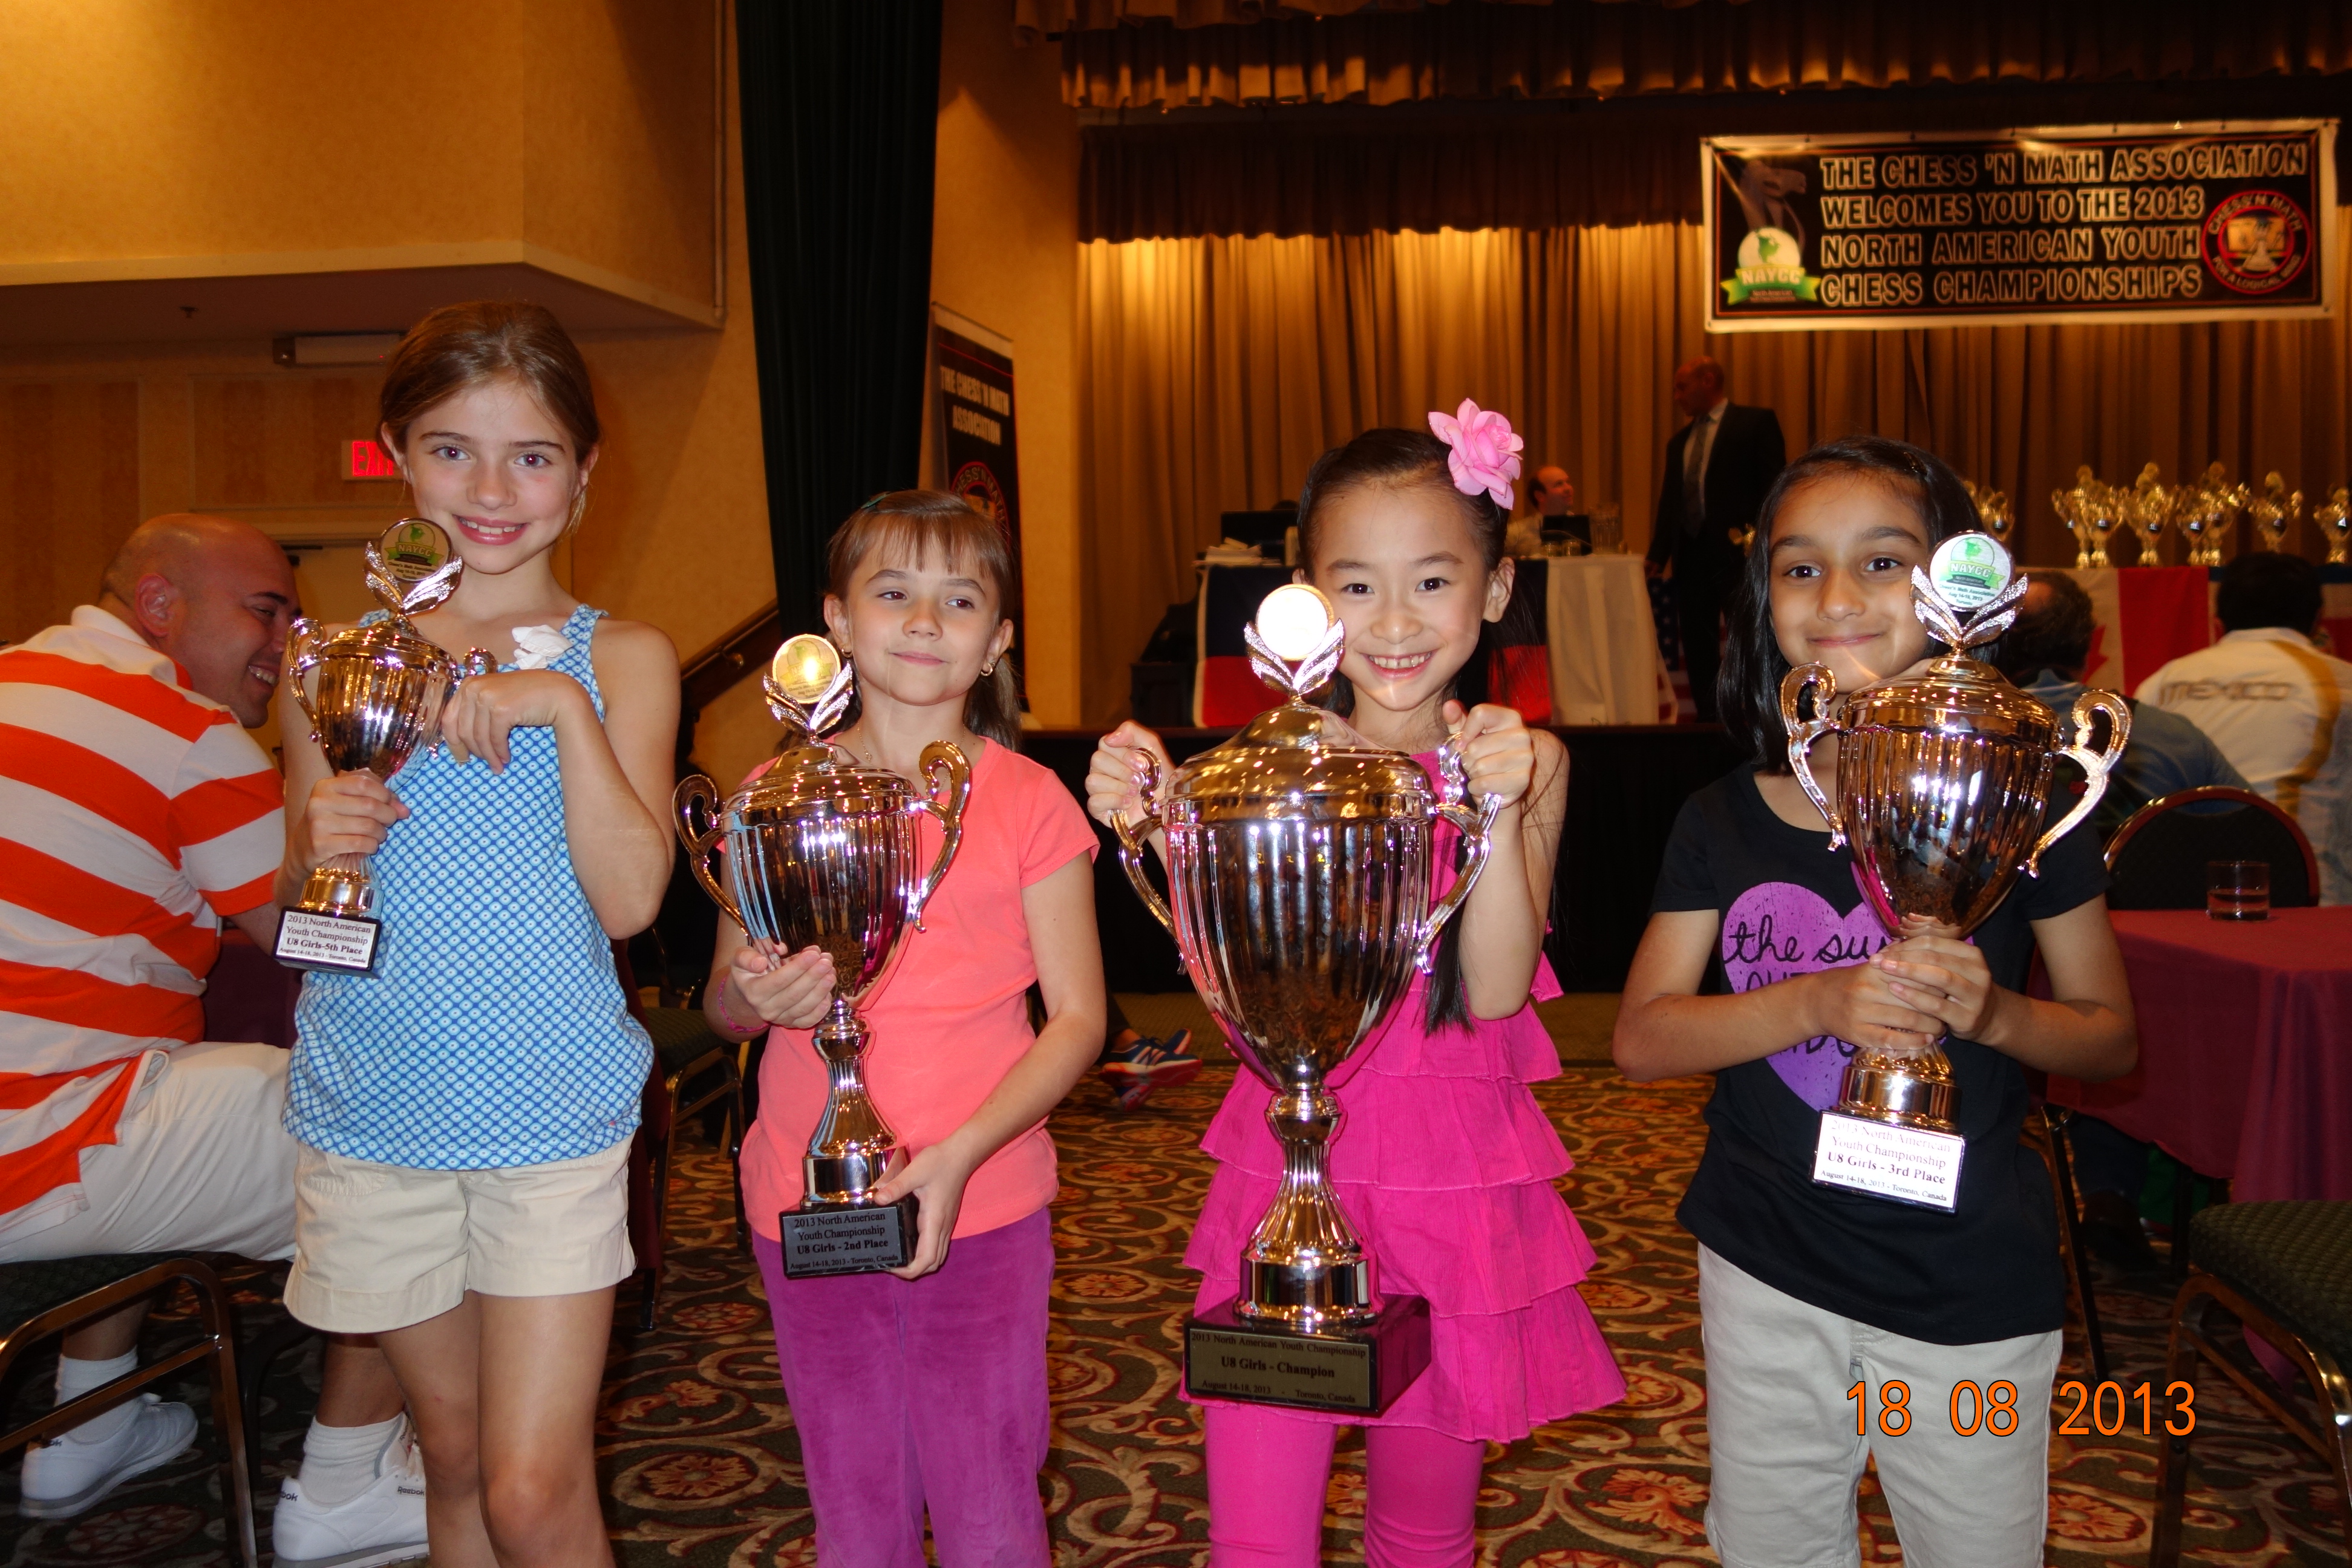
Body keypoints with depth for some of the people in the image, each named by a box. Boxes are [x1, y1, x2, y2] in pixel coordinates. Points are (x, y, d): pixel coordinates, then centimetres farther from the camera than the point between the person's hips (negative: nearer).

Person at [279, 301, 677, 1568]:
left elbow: (630, 897, -12)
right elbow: (296, 911, 10)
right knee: (454, 1456, 17)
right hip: (371, 1108, 3)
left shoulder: (619, 657, -2)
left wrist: (564, 706, -21)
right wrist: (317, 848, -12)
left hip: (553, 1107, -2)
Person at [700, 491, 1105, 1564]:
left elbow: (1078, 1017, -5)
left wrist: (960, 1153, -18)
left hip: (983, 1211, -2)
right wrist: (758, 997, -16)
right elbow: (722, 1007, 9)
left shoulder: (1028, 801, -4)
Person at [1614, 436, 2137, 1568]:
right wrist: (1819, 1003, -22)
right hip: (1766, 1275, 2)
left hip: (1972, 1294, -1)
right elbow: (1640, 1039, -7)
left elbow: (2110, 1037, 0)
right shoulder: (1724, 819, -3)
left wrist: (1995, 1012, -21)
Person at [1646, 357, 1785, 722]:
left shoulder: (1756, 423, 1)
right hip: (1691, 557, 6)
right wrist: (1657, 558, 10)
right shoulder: (1679, 441, 19)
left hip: (1738, 554, -6)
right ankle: (1709, 724, 13)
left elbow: (1773, 487, -6)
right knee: (1698, 650, 7)